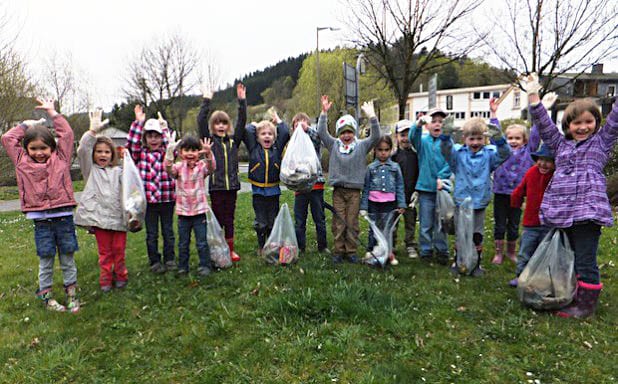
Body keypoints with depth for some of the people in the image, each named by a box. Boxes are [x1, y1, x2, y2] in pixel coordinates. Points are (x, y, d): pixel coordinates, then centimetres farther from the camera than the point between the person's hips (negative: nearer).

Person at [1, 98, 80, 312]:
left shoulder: (60, 158, 5)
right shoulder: (22, 162, 8)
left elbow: (67, 134, 5)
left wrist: (52, 112, 10)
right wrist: (26, 125, 16)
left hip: (64, 216, 0)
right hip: (41, 220, 1)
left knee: (67, 257, 9)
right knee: (46, 260, 9)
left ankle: (72, 292, 20)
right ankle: (45, 295, 21)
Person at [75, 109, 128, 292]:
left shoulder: (118, 172, 12)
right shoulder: (91, 170, 7)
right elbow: (83, 149, -6)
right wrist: (93, 130, -12)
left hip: (118, 215, 1)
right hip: (99, 216, -1)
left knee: (119, 249, 8)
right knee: (105, 251, 8)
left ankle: (120, 276, 26)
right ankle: (106, 279, 21)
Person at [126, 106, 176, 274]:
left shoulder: (167, 153, 4)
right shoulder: (140, 154, 3)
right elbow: (131, 144, -14)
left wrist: (165, 128, -19)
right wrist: (138, 122, -17)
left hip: (167, 198, 0)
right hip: (148, 199, 0)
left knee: (168, 232, 11)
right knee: (151, 234, 9)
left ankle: (170, 259, 24)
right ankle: (155, 262, 21)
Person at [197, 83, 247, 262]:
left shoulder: (233, 140, 9)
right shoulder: (209, 140, 3)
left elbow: (242, 122, 3)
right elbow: (201, 121, -8)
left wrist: (242, 101, -3)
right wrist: (207, 100, -11)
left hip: (231, 185, 2)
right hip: (215, 185, -2)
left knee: (229, 219, 11)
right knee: (217, 219, 5)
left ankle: (230, 250, 21)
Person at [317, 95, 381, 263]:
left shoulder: (361, 146, 3)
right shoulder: (334, 145, 5)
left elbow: (376, 136, -10)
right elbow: (321, 132, -5)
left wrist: (372, 116, -21)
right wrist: (324, 113, -15)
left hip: (354, 191, 0)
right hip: (338, 190, 1)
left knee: (352, 223, 5)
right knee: (338, 223, 4)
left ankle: (351, 251, 16)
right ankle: (338, 251, 14)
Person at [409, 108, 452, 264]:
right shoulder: (423, 141, 1)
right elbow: (413, 137, -20)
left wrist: (442, 177, -20)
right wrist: (418, 124, -39)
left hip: (442, 188, 0)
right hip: (425, 188, 0)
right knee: (425, 224, 7)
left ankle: (442, 252, 22)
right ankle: (425, 251, 19)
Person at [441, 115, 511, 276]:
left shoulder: (489, 154, -4)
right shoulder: (458, 153, -6)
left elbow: (505, 154, -20)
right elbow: (446, 151, -24)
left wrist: (498, 139, -39)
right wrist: (446, 135, -44)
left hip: (480, 204, 1)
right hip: (461, 202, -1)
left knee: (477, 237, 11)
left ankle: (476, 264, 27)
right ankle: (458, 262, 28)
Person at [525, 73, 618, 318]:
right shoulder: (561, 145, 19)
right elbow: (543, 123, 15)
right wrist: (533, 95, 9)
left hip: (589, 210, -4)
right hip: (564, 211, 4)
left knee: (586, 261, -4)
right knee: (576, 258, 14)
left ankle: (586, 305, 6)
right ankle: (579, 298, 24)